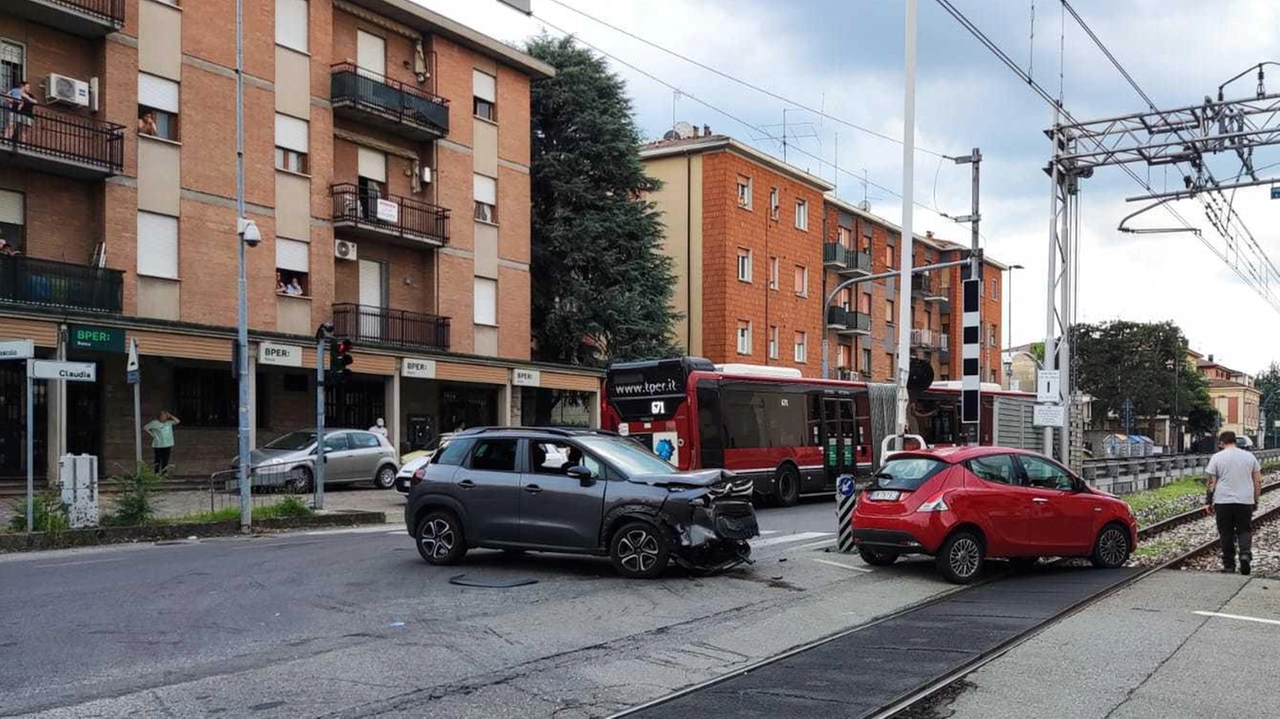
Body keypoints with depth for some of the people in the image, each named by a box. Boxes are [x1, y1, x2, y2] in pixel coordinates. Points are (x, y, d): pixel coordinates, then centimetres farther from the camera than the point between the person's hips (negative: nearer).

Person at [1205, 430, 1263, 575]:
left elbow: (1212, 483, -4)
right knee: (1244, 530, 12)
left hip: (1223, 502, -2)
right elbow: (1258, 481, 7)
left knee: (1226, 533, 6)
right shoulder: (1249, 456, 7)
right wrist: (1256, 501, 15)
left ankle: (1229, 565, 9)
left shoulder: (1217, 457, -2)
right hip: (1246, 501, 2)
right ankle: (1245, 553, -13)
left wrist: (1210, 502, 3)